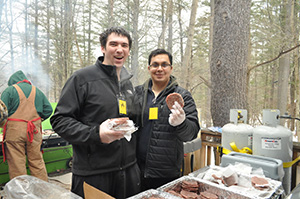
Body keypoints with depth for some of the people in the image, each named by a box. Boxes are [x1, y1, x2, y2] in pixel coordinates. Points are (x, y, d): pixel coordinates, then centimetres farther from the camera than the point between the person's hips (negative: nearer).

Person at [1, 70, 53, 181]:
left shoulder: (9, 90, 1)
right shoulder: (37, 91, 13)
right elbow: (48, 110, 10)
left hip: (15, 131, -4)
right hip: (35, 131, 4)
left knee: (16, 165, 5)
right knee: (37, 162, 11)